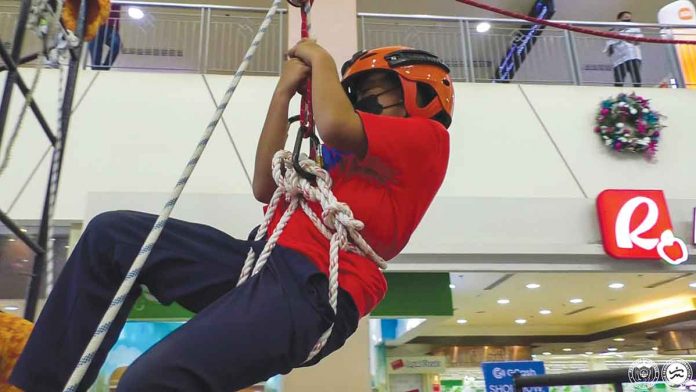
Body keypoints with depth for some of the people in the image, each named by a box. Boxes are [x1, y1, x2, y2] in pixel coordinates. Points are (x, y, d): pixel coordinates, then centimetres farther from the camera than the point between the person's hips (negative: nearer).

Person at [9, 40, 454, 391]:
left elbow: (335, 126, -14)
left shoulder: (428, 136, 7)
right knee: (110, 234, 8)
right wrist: (284, 92, 21)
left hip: (310, 289, -9)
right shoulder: (362, 162, 31)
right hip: (267, 262, 10)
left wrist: (322, 59, 6)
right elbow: (266, 187, 21)